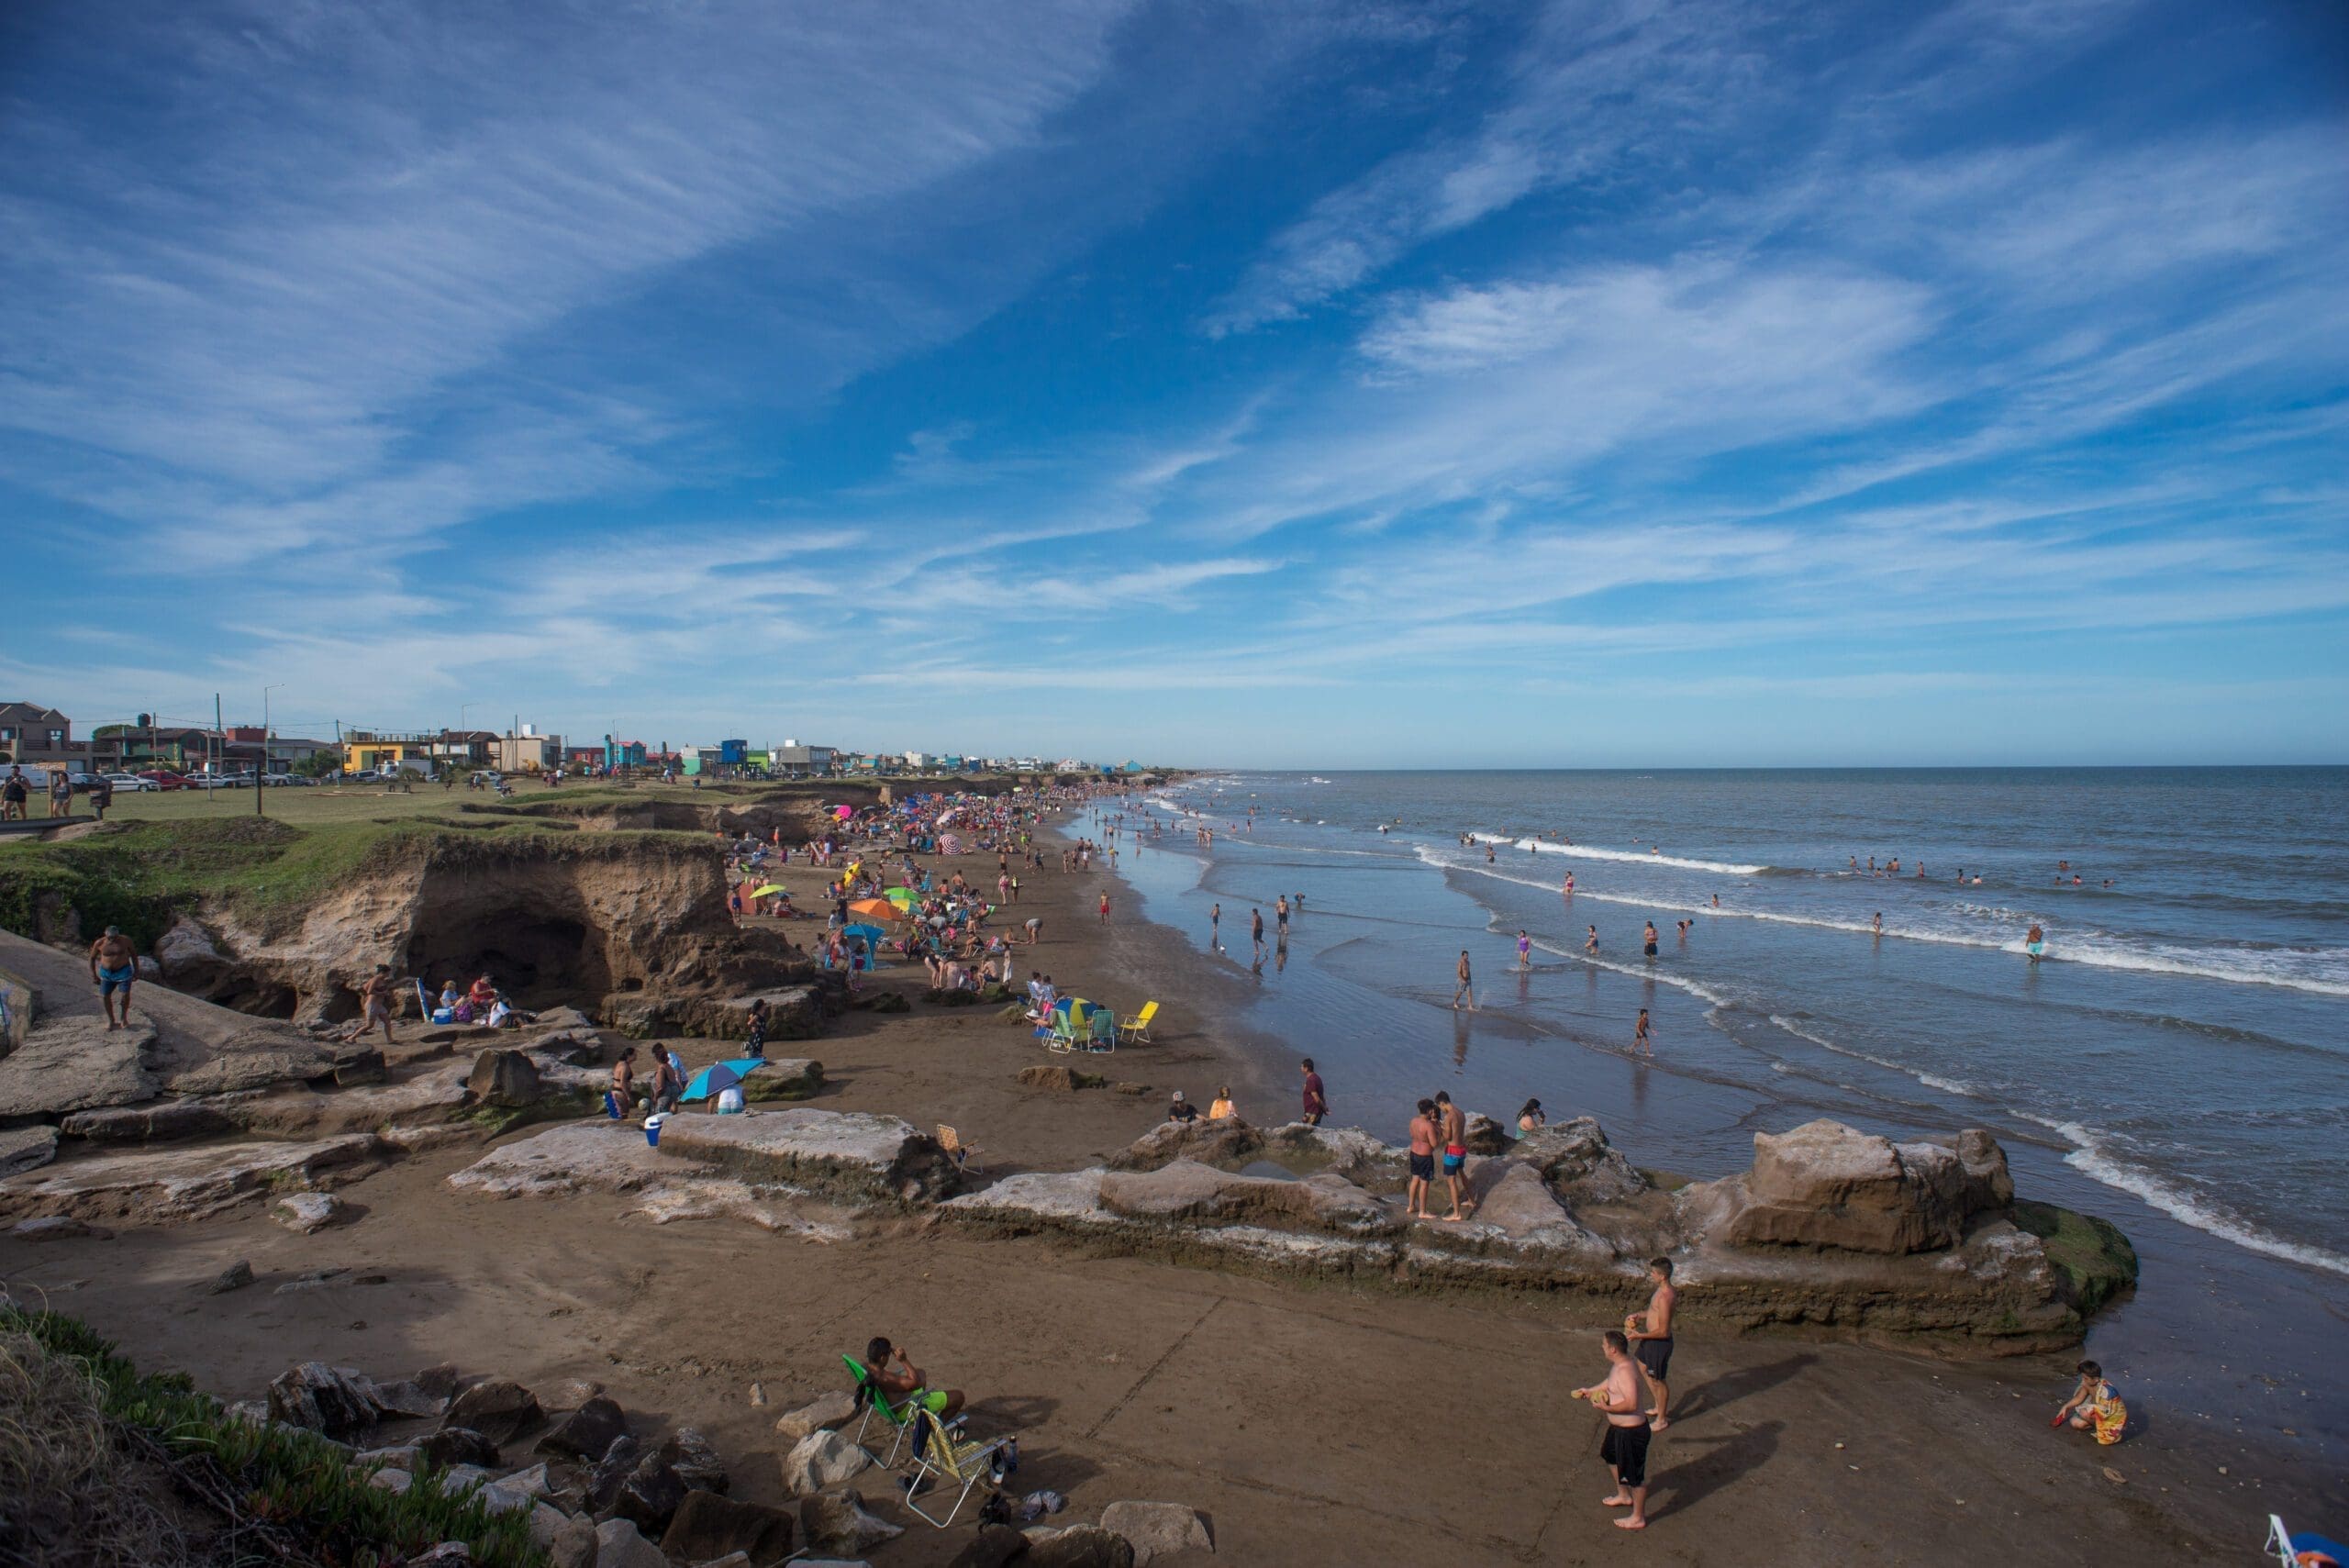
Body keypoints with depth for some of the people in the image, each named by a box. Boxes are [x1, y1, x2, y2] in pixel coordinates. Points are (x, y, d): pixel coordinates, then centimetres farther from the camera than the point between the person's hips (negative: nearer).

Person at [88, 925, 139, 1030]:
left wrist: (136, 971, 1)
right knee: (105, 996, -2)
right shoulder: (99, 943, -11)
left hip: (123, 971, -2)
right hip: (106, 973, 2)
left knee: (125, 994, -10)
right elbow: (92, 958, 3)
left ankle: (124, 1018, 10)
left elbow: (134, 954, 0)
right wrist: (93, 976, 3)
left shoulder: (126, 940, -13)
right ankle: (111, 1020, 15)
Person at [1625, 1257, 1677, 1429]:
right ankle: (1659, 1406, 44)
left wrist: (1639, 1335, -22)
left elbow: (1663, 1331, -28)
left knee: (1657, 1380, 9)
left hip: (1660, 1342, -10)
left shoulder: (1665, 1297, -32)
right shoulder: (1664, 1289, -2)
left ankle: (1662, 1419, 28)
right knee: (1644, 1369, 27)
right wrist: (1640, 1316, 5)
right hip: (1651, 1339, 10)